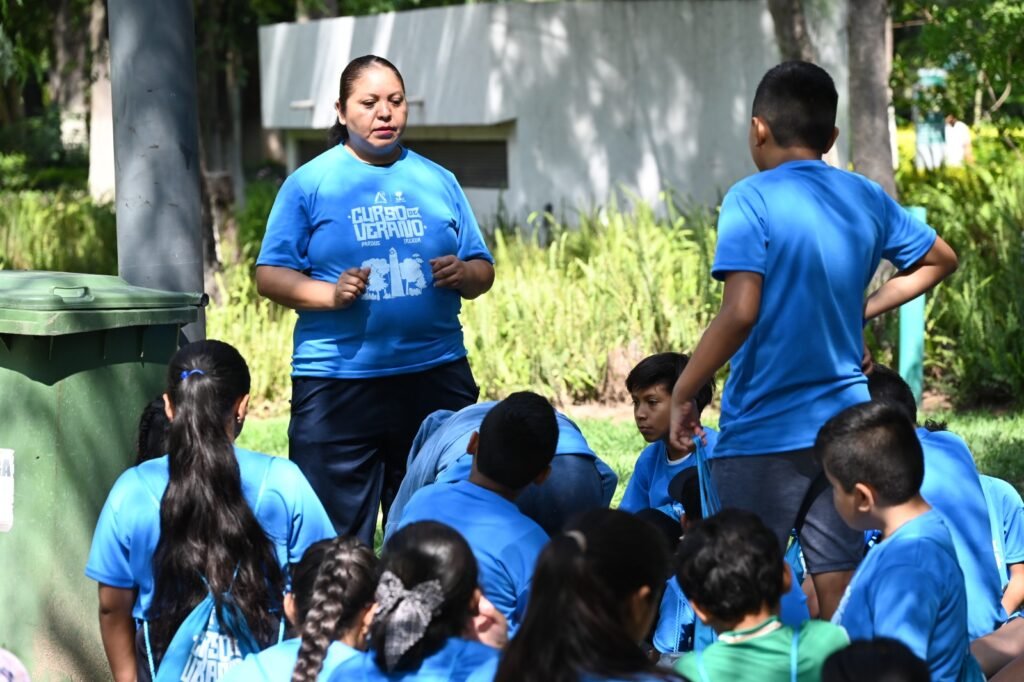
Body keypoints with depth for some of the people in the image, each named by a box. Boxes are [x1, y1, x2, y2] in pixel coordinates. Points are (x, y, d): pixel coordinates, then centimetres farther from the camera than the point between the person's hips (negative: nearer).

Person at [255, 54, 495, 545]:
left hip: (435, 378, 3)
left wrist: (464, 274, -6)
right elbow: (269, 274, 0)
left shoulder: (437, 182, 13)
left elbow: (483, 271, 16)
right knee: (335, 535, -4)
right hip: (336, 387, -3)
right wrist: (328, 293, -16)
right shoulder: (309, 184, 4)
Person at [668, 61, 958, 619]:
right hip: (845, 423, 6)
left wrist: (682, 394, -11)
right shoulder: (865, 198, 7)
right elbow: (940, 259, 22)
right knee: (840, 588, 8)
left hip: (763, 432, -6)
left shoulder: (752, 200, -11)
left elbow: (740, 313, -21)